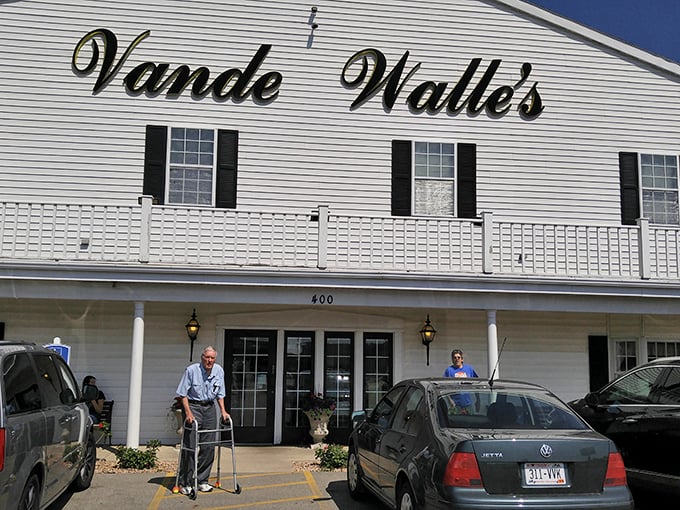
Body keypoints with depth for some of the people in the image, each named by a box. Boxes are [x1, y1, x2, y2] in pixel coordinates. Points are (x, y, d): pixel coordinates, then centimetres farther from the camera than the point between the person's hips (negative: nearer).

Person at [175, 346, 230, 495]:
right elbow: (183, 394, -9)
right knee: (190, 447, -7)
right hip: (193, 405, -5)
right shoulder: (191, 370, -12)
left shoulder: (219, 371, 3)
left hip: (209, 408, 5)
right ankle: (184, 483, 1)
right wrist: (188, 413, -17)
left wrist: (223, 410, 5)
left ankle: (202, 481, 14)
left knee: (208, 447, 3)